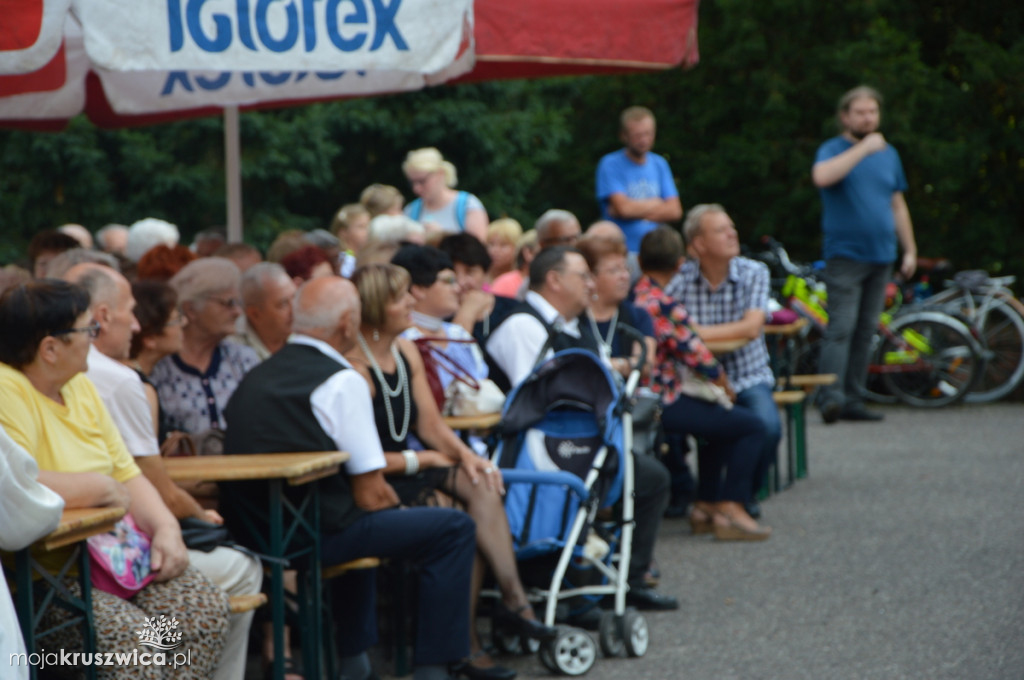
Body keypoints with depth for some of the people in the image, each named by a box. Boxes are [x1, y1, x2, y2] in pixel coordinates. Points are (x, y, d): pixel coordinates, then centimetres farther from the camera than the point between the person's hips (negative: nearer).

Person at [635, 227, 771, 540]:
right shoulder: (666, 307, -20)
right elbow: (700, 359, -15)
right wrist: (724, 384, 5)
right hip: (663, 405, -9)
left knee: (719, 420, 31)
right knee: (751, 427, 0)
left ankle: (706, 505, 29)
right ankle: (730, 509, -4)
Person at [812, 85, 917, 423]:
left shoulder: (888, 154, 17)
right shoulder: (833, 149, -2)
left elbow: (898, 205, 21)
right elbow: (822, 177, -25)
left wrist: (910, 250, 17)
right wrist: (863, 149, -23)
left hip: (881, 257, 6)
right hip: (845, 255, -6)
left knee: (866, 331, 5)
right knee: (841, 328, -15)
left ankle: (853, 400, 8)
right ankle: (831, 398, -20)